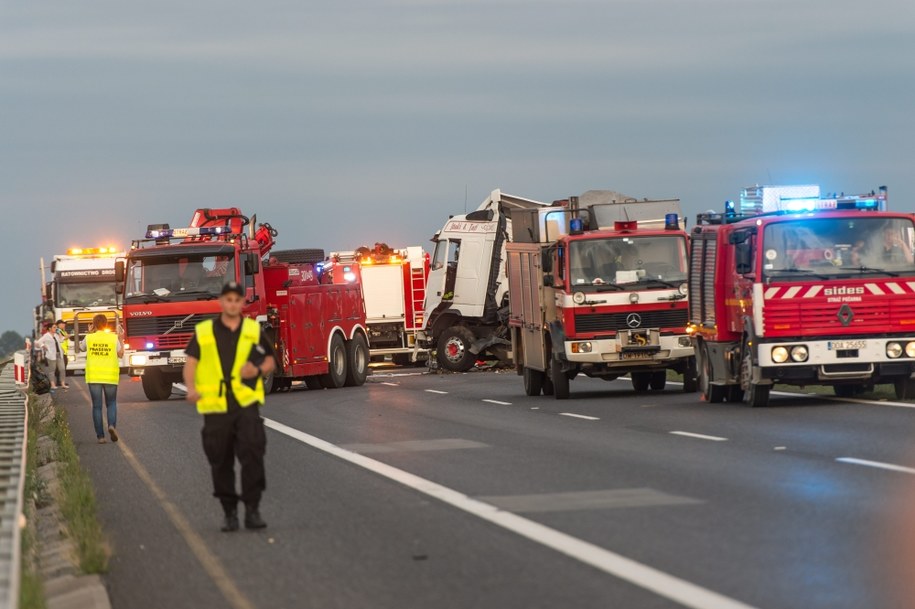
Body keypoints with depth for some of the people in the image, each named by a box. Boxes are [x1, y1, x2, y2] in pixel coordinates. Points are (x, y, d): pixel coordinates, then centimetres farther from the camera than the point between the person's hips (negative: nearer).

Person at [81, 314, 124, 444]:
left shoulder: (89, 338, -1)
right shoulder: (113, 338, -3)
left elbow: (81, 347, 19)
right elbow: (120, 354, 6)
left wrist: (89, 333, 23)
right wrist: (121, 339, 17)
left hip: (93, 377, 0)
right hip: (110, 376, 0)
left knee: (97, 406, 5)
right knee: (111, 403, 14)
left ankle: (100, 436, 1)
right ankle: (112, 424, -13)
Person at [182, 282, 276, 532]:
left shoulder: (254, 331, 9)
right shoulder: (203, 332, 6)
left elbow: (270, 361, 15)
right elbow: (191, 363, 1)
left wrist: (258, 370, -8)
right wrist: (191, 388, -18)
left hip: (246, 403, -1)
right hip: (215, 407, 1)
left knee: (252, 454, -14)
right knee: (221, 462, 5)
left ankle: (252, 509, -9)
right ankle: (230, 512, 15)